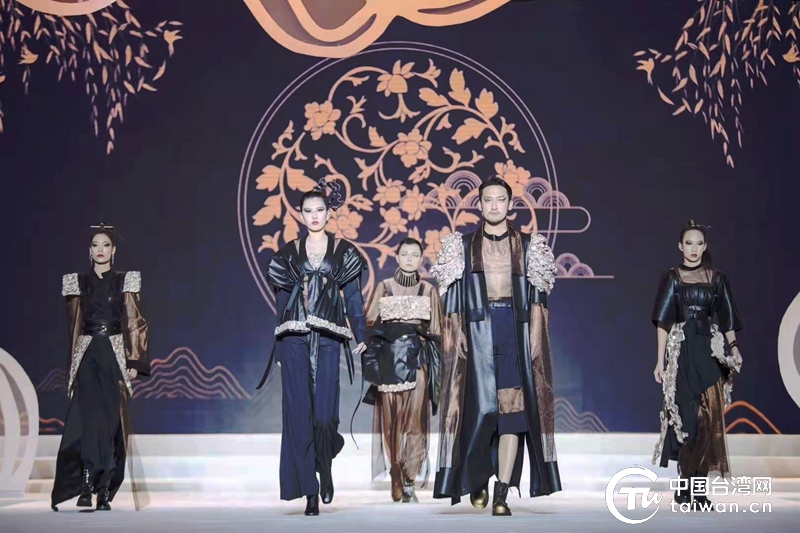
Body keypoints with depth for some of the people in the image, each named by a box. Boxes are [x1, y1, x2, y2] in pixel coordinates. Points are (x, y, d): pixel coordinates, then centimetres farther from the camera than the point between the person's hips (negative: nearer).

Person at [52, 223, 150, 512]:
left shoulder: (125, 282, 5)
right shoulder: (78, 282, 9)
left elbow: (135, 324, 3)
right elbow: (74, 325, 12)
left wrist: (134, 362, -5)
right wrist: (72, 365, 9)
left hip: (115, 356, 0)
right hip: (87, 356, 1)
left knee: (112, 420, -2)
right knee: (88, 416, -14)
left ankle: (105, 490, 5)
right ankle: (86, 486, -12)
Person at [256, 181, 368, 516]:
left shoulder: (344, 251, 9)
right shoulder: (289, 253, 12)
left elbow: (353, 297, 6)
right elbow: (282, 299, 12)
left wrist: (360, 336, -2)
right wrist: (280, 345, 10)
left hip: (328, 339, -1)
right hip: (294, 340, 1)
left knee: (324, 411, -8)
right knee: (299, 411, -4)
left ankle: (325, 467, 23)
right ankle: (309, 491, 3)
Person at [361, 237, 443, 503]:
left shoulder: (428, 290, 11)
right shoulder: (383, 287, 9)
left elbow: (436, 331, 12)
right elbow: (369, 322, 8)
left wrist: (436, 365, 5)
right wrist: (372, 362, -2)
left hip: (418, 359, 0)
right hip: (389, 358, 0)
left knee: (415, 417, -10)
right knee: (390, 420, -2)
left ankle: (409, 481, -8)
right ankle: (397, 481, 5)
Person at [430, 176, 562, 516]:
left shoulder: (528, 245, 10)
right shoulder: (462, 246, 9)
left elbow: (537, 296, 6)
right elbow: (453, 295, 5)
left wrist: (535, 336, -3)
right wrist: (455, 332, -7)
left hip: (515, 330, 1)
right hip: (477, 330, 0)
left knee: (513, 409, -5)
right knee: (481, 405, -6)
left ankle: (502, 493, -3)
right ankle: (477, 479, 17)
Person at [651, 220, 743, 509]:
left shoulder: (718, 279, 11)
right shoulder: (672, 278, 5)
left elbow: (727, 320, 10)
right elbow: (663, 322, 1)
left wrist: (733, 348, -6)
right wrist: (661, 360, -6)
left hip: (710, 354, 2)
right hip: (682, 353, -2)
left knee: (708, 419, -2)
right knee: (687, 417, -6)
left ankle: (694, 487, 5)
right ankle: (688, 488, 2)